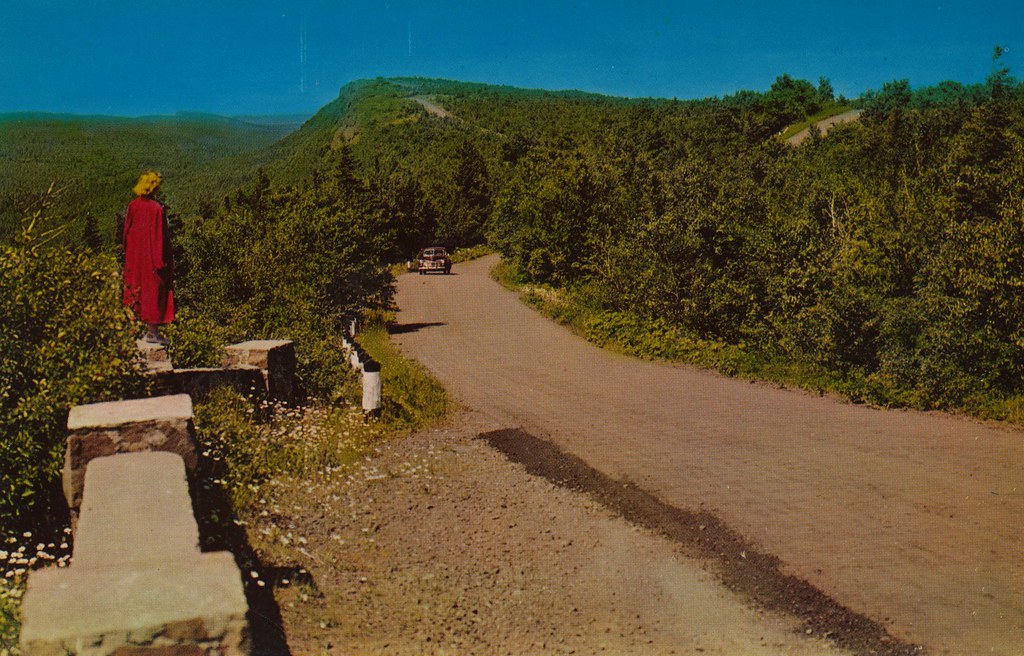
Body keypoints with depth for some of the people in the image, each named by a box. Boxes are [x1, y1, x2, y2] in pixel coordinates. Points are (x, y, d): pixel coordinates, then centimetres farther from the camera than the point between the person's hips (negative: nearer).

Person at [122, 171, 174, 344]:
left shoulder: (133, 206, 0)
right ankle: (153, 331, 6)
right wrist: (161, 261, -11)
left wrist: (127, 252, 17)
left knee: (138, 289, 14)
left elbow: (126, 231, 7)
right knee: (153, 290, 2)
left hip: (134, 256, 6)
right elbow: (160, 236, -15)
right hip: (151, 256, -6)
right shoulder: (157, 208, -16)